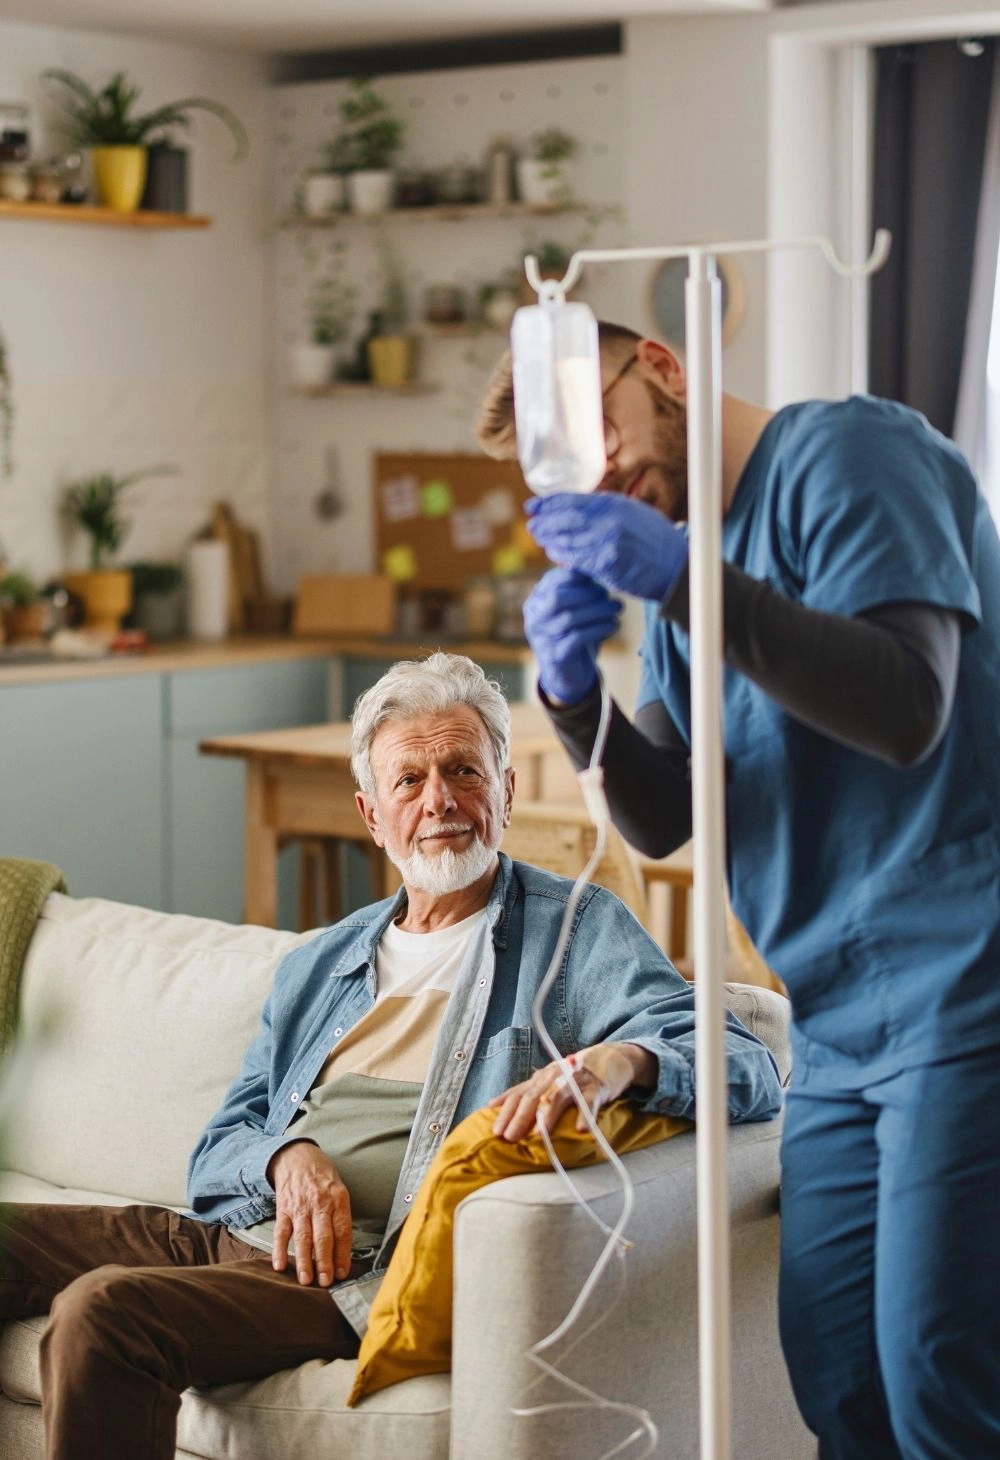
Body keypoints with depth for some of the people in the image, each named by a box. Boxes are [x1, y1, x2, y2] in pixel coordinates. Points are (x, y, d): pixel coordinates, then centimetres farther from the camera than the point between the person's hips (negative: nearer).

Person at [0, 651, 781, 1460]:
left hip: (364, 1279, -6)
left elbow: (748, 1071, -7)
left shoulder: (577, 932, 6)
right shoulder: (320, 965, 25)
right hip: (236, 1232, 7)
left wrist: (617, 1061, -29)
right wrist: (286, 1157, -6)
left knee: (101, 1311, -30)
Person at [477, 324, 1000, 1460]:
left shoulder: (848, 452, -6)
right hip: (839, 1023, 8)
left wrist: (682, 583, -24)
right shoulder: (684, 558, 18)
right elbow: (667, 818, 13)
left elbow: (906, 709, -19)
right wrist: (574, 695, -6)